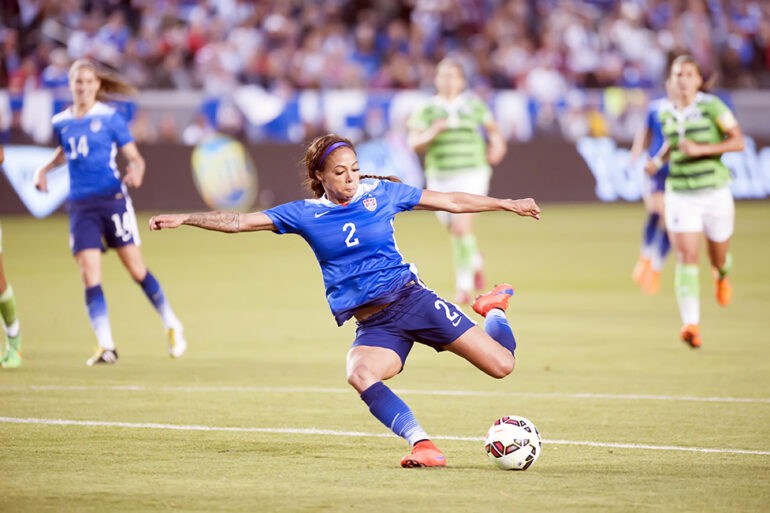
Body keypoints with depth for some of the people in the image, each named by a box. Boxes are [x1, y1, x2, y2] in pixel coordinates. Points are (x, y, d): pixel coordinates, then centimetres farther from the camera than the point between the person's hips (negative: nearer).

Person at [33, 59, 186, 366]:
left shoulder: (110, 118, -1)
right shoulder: (61, 122, 11)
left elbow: (134, 157, 0)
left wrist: (136, 172, -22)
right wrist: (44, 170, 15)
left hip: (112, 199, -3)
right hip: (80, 206, 3)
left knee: (137, 270, -2)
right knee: (90, 278, -8)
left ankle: (173, 327, 17)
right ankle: (106, 346, -7)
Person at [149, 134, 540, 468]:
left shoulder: (382, 193, 4)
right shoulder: (305, 215, 3)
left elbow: (452, 201, 13)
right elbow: (239, 222, 3)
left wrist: (507, 204, 15)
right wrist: (184, 219, -6)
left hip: (411, 298, 0)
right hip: (373, 325, 0)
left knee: (502, 365, -7)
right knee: (360, 375, -37)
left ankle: (494, 309, 27)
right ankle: (422, 445, -36)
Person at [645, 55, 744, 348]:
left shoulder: (711, 106, -9)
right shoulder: (666, 113, 5)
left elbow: (738, 142, -14)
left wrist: (701, 149, -24)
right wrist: (659, 159, 6)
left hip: (715, 194, -2)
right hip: (680, 195, 2)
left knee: (718, 259, 14)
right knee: (686, 259, -14)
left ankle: (721, 276, 54)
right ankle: (691, 325, -24)